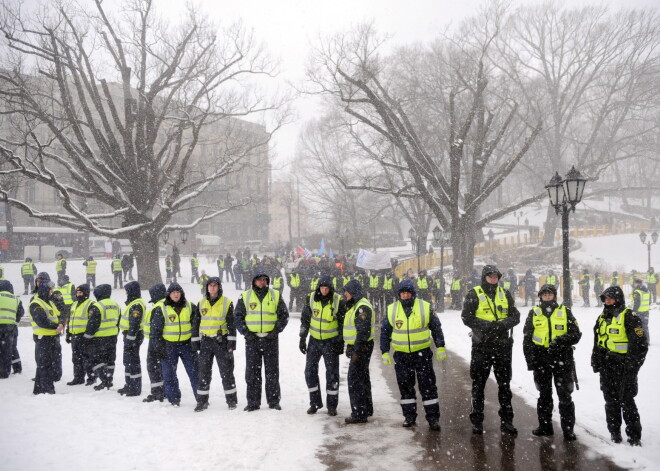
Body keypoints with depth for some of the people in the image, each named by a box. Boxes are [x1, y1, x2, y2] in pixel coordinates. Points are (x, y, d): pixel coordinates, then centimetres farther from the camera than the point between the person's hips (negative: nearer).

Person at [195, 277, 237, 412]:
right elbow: (196, 324, 14)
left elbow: (232, 324, -3)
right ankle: (202, 400, 14)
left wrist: (231, 344, -8)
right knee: (204, 372, 5)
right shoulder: (201, 303, 9)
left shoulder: (227, 303, -2)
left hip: (222, 341, -3)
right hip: (205, 341, 3)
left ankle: (231, 399, 13)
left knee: (226, 371, 2)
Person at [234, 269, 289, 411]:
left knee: (272, 371, 5)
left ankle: (274, 401, 14)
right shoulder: (245, 296, 5)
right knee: (252, 372, 4)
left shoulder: (276, 295, 5)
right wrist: (245, 332, -5)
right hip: (252, 339, 0)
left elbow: (284, 315, 7)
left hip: (270, 339, 0)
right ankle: (253, 402, 13)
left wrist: (276, 330, -5)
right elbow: (237, 316, 6)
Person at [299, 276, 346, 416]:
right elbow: (305, 319, 4)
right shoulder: (311, 298, -5)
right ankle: (315, 402, 19)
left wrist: (341, 342, -4)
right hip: (314, 340, 3)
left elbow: (342, 323, -2)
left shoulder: (338, 301, -11)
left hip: (331, 341, -2)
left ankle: (332, 405, 13)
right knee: (310, 371, 4)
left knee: (332, 373, 1)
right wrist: (302, 338, 2)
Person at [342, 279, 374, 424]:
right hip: (356, 346, 11)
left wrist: (356, 351, -25)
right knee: (363, 378, 18)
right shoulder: (355, 305, 15)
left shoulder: (362, 307, -19)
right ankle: (367, 409, 30)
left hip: (362, 347, -11)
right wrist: (350, 347, 22)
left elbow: (363, 332, -25)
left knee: (355, 379, -8)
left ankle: (359, 414, -3)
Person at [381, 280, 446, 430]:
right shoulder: (391, 310, 1)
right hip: (401, 355, 2)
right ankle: (409, 416, 22)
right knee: (405, 386, 9)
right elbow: (385, 332, 9)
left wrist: (440, 347, 2)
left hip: (422, 353, -2)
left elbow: (436, 328, 5)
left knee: (428, 385, 0)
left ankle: (433, 417, 8)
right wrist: (385, 352, 6)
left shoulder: (425, 307, -4)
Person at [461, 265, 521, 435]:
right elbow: (467, 317, -11)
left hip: (502, 345, 3)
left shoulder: (505, 294, 9)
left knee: (505, 384, 10)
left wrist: (503, 324, -17)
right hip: (481, 345, -3)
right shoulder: (473, 295, -3)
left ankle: (506, 421, 21)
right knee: (478, 384, 5)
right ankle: (477, 421, 16)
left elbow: (515, 316, 4)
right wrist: (488, 325, -21)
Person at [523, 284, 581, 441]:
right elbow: (527, 338, 8)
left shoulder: (565, 312, 5)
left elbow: (576, 334, 0)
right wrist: (530, 360, -1)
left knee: (565, 395, -1)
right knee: (544, 394, 12)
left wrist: (560, 340, -18)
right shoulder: (534, 313, 8)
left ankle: (568, 429, 7)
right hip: (541, 360, 2)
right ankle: (545, 426, 22)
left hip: (562, 359, -2)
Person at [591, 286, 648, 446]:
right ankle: (614, 431, 24)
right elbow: (597, 342, 21)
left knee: (627, 401, -2)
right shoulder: (602, 318, 13)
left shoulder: (629, 317, -10)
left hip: (624, 367, -6)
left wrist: (631, 364, -16)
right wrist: (596, 361, 17)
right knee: (611, 401, 13)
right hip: (607, 367, 6)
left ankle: (634, 436, 9)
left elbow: (639, 344, -13)